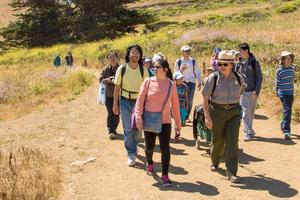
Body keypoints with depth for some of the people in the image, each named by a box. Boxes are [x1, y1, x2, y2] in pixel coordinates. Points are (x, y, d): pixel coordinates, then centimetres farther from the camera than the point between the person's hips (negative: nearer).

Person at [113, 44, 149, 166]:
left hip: (139, 101, 1)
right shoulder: (122, 69, -7)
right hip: (125, 102, -1)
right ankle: (131, 154, 10)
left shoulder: (143, 70, -4)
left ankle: (134, 146, 40)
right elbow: (117, 87, -1)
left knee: (137, 128, 13)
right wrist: (115, 105, -1)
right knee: (128, 130, 0)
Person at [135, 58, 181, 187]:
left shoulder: (171, 85, -2)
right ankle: (149, 163, 44)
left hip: (165, 121, 0)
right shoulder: (148, 82, -6)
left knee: (165, 149, -5)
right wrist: (138, 117, -15)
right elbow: (140, 100, -5)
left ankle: (165, 176, 9)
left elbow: (175, 105, 4)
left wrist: (178, 124, 8)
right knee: (149, 147, 11)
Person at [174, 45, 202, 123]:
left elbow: (197, 72, 8)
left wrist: (199, 82, 0)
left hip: (191, 83, 2)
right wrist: (181, 70, -14)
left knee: (190, 101, 5)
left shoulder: (193, 61, 5)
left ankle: (186, 117, 18)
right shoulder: (178, 61, 1)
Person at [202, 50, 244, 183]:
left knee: (232, 141, -5)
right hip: (217, 112, -2)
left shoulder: (238, 78, -1)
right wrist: (207, 117, -14)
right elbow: (204, 97, -9)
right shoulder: (213, 78, -11)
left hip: (234, 112, 2)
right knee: (218, 140, 12)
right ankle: (214, 162, 41)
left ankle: (231, 172, 3)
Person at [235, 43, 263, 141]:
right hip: (243, 91, 3)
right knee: (245, 112, 4)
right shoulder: (239, 63, 3)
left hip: (252, 91, -3)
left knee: (251, 112, 4)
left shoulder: (254, 62, -6)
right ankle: (249, 132, 12)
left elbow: (259, 77, -5)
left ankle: (248, 130, 14)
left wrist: (257, 91, -11)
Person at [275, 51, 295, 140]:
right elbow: (277, 83, 1)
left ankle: (283, 127, 34)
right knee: (287, 110, -15)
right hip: (283, 93, -6)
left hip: (291, 93, 6)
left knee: (288, 111, 15)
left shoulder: (292, 68, 6)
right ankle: (286, 131, -17)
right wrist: (277, 93, 7)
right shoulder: (279, 70, -8)